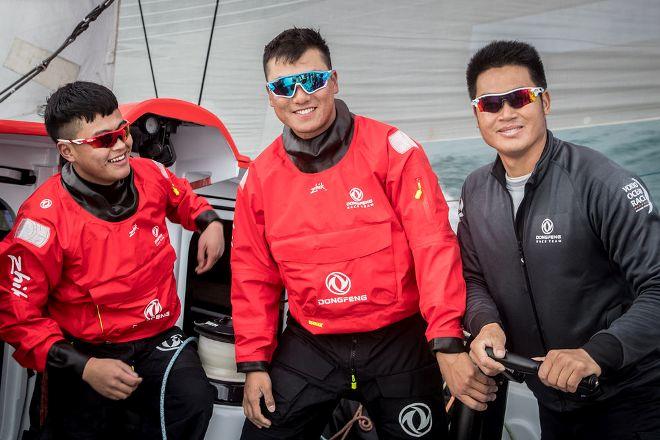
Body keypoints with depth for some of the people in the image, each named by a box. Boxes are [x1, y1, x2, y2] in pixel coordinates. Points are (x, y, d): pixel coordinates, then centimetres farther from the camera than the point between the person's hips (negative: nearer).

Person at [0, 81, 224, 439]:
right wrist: (84, 367, -22)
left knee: (193, 402, -24)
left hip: (157, 340, 3)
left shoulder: (150, 174, -4)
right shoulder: (44, 218, -19)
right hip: (85, 352, -2)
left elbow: (182, 197, 23)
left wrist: (209, 222, 2)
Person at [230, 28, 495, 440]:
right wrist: (254, 362, 4)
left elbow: (434, 245, -15)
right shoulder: (260, 177, 0)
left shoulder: (390, 148, -11)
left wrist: (448, 342, -21)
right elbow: (254, 277, 7)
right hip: (309, 346, 3)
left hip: (398, 342, -3)